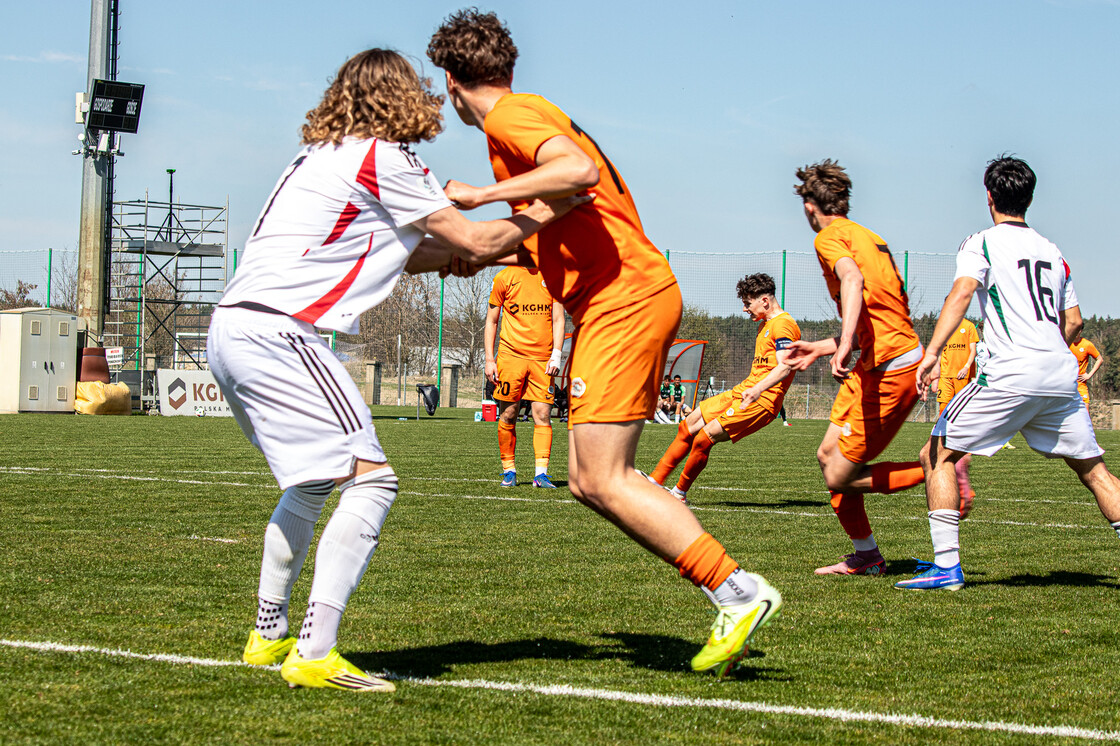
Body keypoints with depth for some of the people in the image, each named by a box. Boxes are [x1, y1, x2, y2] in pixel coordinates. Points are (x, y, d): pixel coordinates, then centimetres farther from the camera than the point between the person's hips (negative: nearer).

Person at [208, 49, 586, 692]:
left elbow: (390, 254, 30)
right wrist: (542, 215, 12)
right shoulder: (382, 159, -5)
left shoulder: (324, 155, 22)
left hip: (233, 326, 10)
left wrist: (448, 256, 19)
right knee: (371, 479, -10)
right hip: (277, 330, -10)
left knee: (313, 481, 25)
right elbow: (477, 241, -2)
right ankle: (314, 656, -17)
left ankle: (269, 636, 30)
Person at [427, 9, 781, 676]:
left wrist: (482, 194, -20)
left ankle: (740, 591, -14)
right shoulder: (536, 114, 23)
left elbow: (579, 170, -26)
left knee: (603, 479, -13)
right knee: (589, 481, 8)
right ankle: (733, 595, 4)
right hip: (625, 299, 10)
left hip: (622, 298, -10)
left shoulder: (510, 116, -7)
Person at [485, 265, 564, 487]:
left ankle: (541, 473, -6)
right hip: (511, 355, -1)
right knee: (508, 415, 1)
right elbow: (491, 321, 7)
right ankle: (509, 471, 12)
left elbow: (558, 319, 7)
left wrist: (556, 355, -4)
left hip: (542, 359, 1)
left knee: (542, 415, -6)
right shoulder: (505, 277, 4)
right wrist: (489, 359, 0)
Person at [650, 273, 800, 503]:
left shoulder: (783, 324, -12)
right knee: (688, 426, 6)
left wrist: (757, 389, -34)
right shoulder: (765, 324, 20)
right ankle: (655, 480, 10)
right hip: (742, 392, 10)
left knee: (704, 438, -19)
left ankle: (680, 493, -3)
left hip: (761, 401, -10)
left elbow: (784, 367, -23)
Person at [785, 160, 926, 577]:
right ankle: (865, 557, 20)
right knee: (828, 455, 14)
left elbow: (852, 277, -28)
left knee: (840, 476, -5)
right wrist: (821, 348, 33)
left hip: (888, 372, -9)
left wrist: (845, 344, -40)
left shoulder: (830, 237, -5)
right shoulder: (867, 237, 22)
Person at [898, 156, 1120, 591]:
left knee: (938, 454, 4)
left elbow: (962, 293, -15)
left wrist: (932, 352, -25)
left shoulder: (982, 244, 4)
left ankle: (947, 565, -6)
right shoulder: (1052, 252, 20)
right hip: (1062, 375, 5)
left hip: (1010, 375, -5)